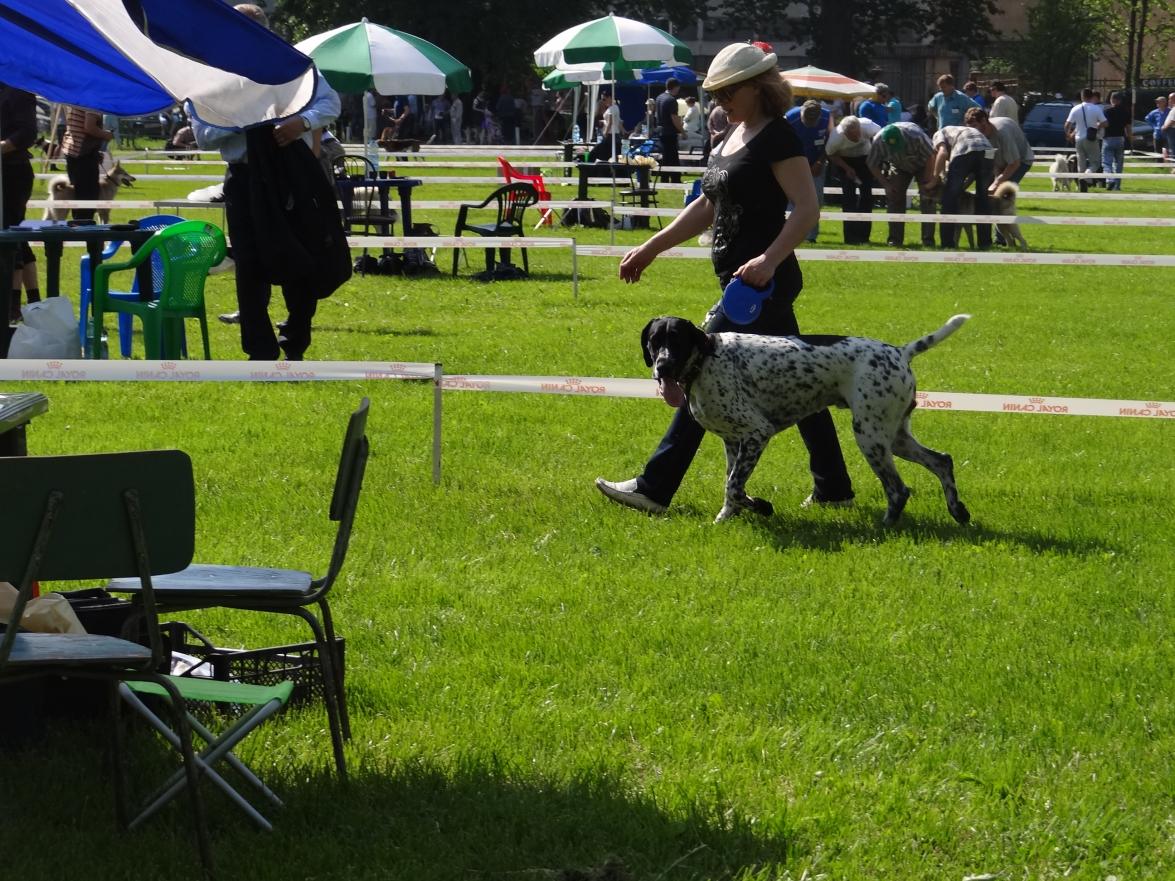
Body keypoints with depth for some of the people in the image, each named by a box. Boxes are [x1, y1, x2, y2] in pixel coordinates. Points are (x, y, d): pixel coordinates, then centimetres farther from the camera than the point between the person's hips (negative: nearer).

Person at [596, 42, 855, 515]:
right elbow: (708, 206, 21)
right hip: (741, 281, 10)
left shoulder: (778, 137, -13)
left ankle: (655, 487, -7)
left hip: (762, 281, -10)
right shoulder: (733, 134, 15)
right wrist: (650, 249, 18)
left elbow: (807, 208, -20)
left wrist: (769, 259, -32)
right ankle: (833, 488, 18)